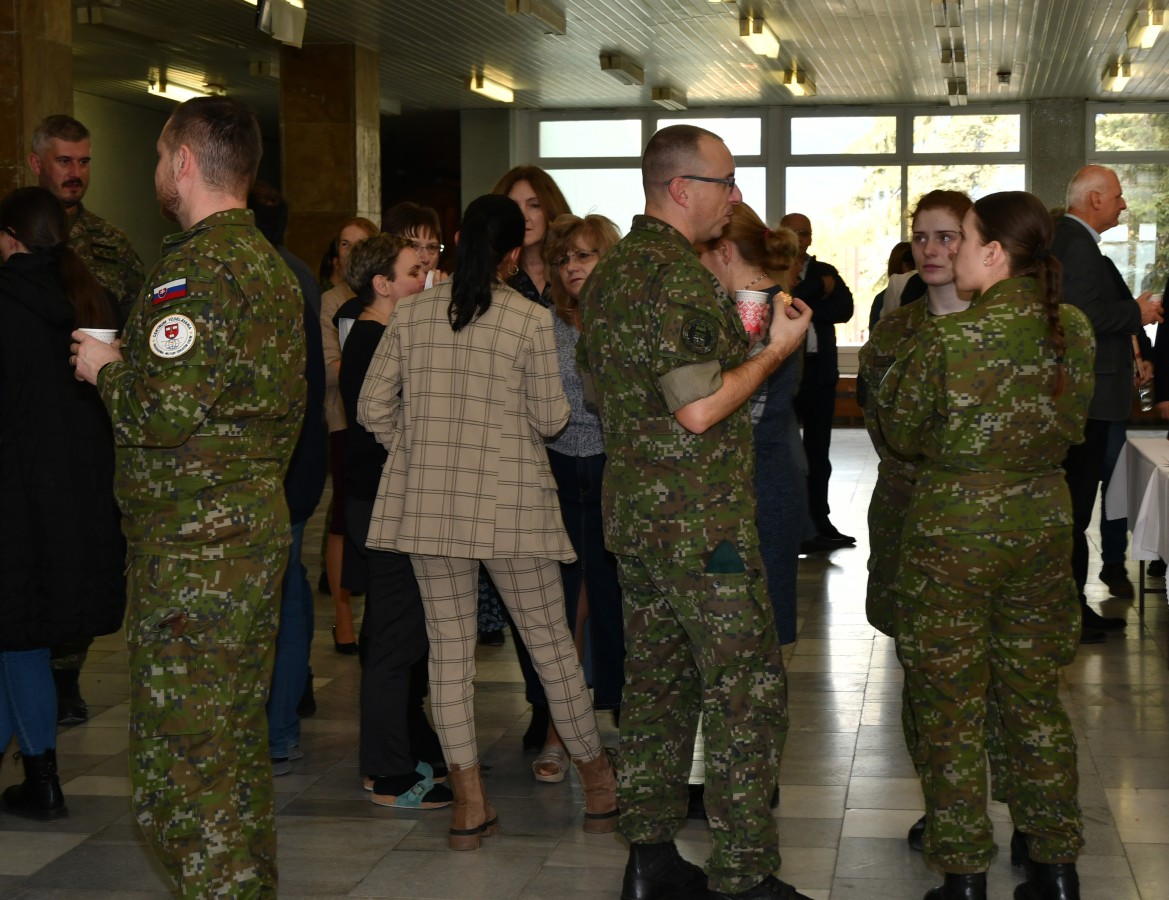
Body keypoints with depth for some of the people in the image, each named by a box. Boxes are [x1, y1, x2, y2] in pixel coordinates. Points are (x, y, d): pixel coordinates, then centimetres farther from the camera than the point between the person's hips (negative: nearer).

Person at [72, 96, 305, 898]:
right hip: (259, 525, 10)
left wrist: (107, 369, -4)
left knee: (183, 756, -4)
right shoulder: (272, 265, 15)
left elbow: (166, 411, -23)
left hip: (192, 545, -10)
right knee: (240, 741, 18)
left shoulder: (198, 268, -16)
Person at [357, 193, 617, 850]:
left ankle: (469, 802, 10)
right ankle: (598, 781, 20)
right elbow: (550, 419, -3)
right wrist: (560, 405, 18)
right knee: (550, 639, 8)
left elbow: (374, 407, 3)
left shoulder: (412, 313, 2)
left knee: (449, 645, 8)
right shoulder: (531, 319, -7)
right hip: (509, 503, -3)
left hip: (427, 502, 3)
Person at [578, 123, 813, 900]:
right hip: (701, 516, -9)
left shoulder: (607, 274, 13)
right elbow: (699, 410, -23)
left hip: (632, 509, 9)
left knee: (657, 682, 14)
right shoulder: (682, 276, -17)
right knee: (747, 690, -3)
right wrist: (774, 350, -9)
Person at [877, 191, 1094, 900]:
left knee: (952, 707, 6)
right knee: (1036, 696, 16)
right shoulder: (1075, 330, -3)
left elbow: (901, 431, -5)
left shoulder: (945, 341, -19)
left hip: (954, 528, -5)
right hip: (1045, 518, 5)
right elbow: (1074, 426, 10)